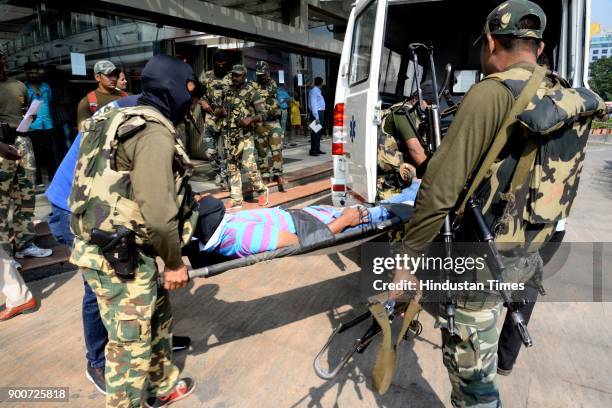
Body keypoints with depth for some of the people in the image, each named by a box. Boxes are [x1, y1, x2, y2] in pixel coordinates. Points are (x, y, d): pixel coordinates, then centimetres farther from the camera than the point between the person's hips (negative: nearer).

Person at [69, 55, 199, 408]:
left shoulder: (128, 120, 14)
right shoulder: (155, 132, -18)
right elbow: (157, 211, -24)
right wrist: (175, 262, -12)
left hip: (115, 248, 11)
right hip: (119, 258, -11)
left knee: (158, 316, 24)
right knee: (131, 345, 5)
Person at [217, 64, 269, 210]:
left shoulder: (252, 93, -3)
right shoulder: (226, 91, 12)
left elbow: (262, 114, -7)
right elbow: (217, 112, 21)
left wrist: (250, 119, -26)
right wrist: (220, 111, -3)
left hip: (244, 135, -5)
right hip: (229, 135, 5)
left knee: (249, 166, -10)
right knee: (232, 168, 7)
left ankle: (262, 190, 15)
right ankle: (236, 200, 14)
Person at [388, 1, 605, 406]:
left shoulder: (491, 93, -21)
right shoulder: (573, 102, 5)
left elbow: (439, 189, -25)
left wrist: (407, 259, -17)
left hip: (483, 260, -8)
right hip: (532, 254, 8)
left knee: (470, 368, 8)